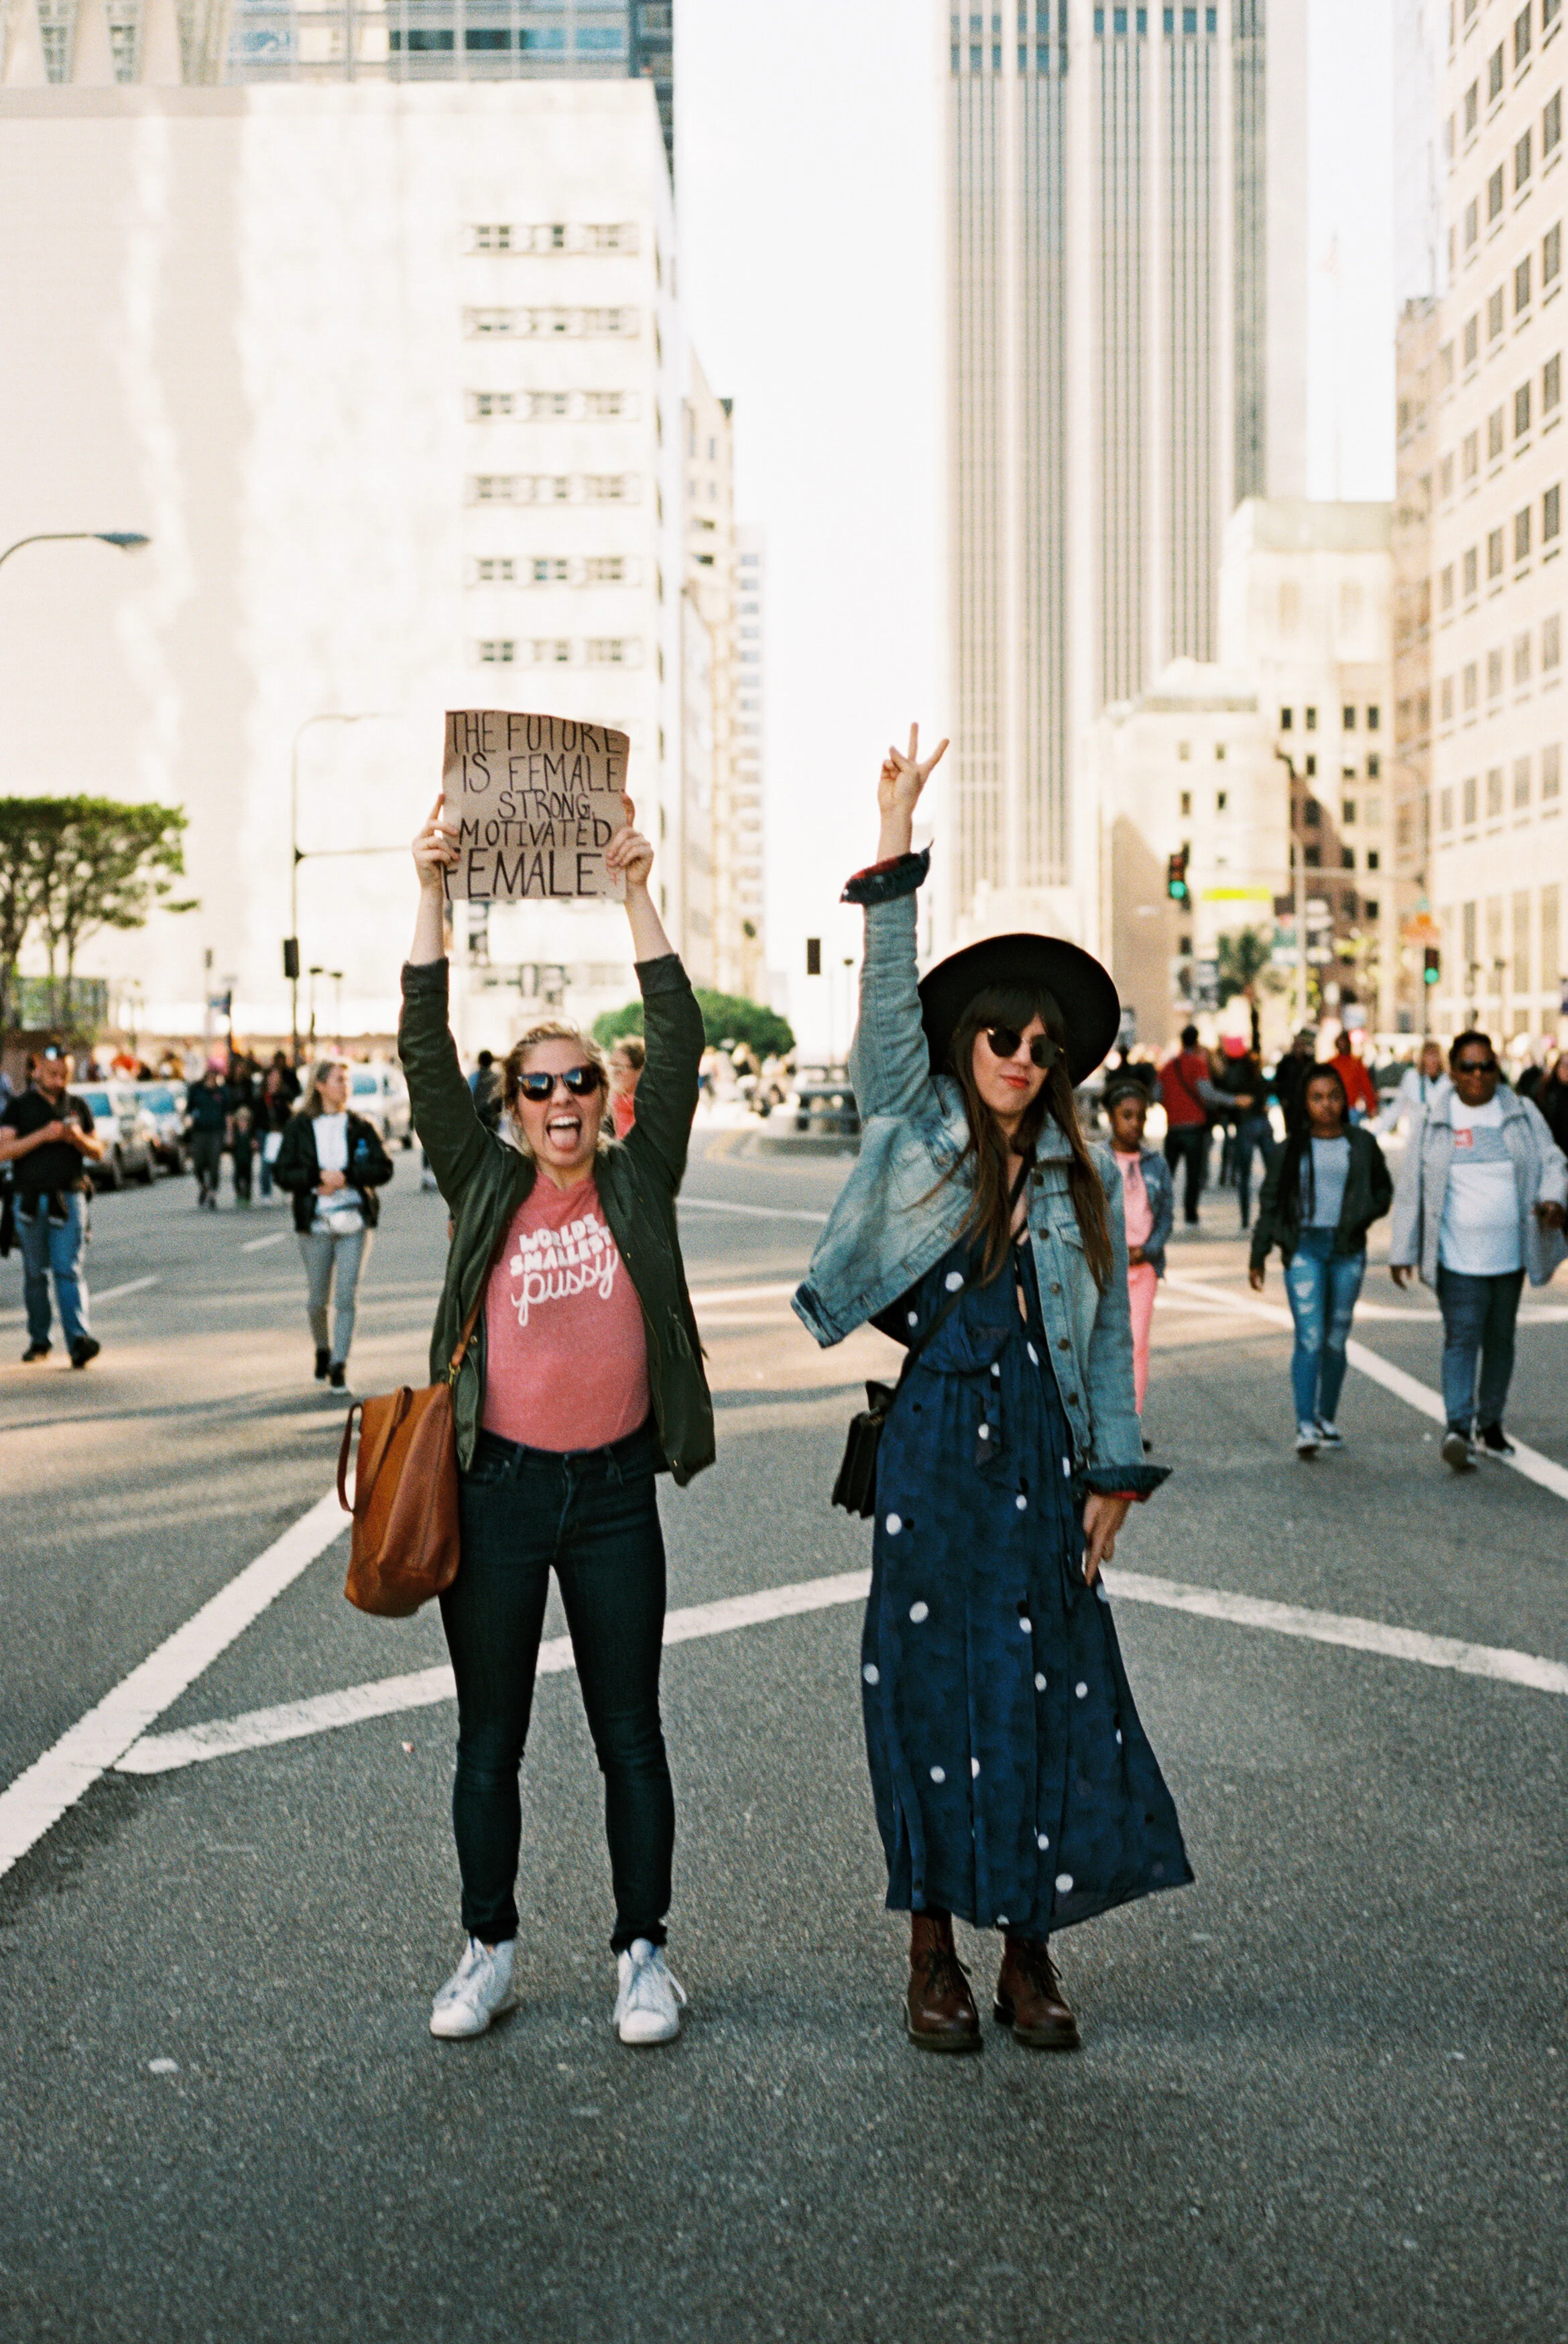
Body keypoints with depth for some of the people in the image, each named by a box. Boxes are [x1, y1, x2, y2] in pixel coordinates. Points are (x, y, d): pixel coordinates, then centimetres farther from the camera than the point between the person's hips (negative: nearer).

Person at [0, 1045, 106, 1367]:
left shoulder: (78, 1106, 12)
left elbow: (98, 1151, 15)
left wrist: (79, 1139, -7)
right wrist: (43, 1135, -17)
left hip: (69, 1199, 0)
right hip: (31, 1202, 0)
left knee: (69, 1270, -11)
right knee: (35, 1274, 7)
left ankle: (79, 1338, -22)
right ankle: (39, 1339, 19)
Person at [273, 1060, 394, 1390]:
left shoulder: (361, 1127, 7)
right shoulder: (300, 1127, 5)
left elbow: (383, 1169, 0)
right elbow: (282, 1173, -1)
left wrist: (346, 1175, -13)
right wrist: (319, 1176, -15)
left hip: (355, 1221, 0)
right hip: (315, 1223, 0)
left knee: (346, 1297, -8)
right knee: (317, 1299, 7)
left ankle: (339, 1364, -2)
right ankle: (323, 1350, 33)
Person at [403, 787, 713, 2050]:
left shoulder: (638, 1183, 2)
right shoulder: (485, 1186, 2)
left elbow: (679, 1042, -6)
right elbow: (425, 1056, -6)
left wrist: (638, 895, -12)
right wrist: (432, 898, -14)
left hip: (615, 1492, 0)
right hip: (497, 1489, 0)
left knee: (630, 1734, 7)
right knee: (489, 1740, 9)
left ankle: (643, 1951, 20)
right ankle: (490, 1949, 25)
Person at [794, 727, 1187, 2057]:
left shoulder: (1085, 1178, 9)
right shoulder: (916, 1128, 3)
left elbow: (1107, 1335, 10)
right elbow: (891, 1003, -11)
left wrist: (1114, 1473, 5)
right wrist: (896, 857, -20)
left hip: (1040, 1455, 2)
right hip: (930, 1444, -2)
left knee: (1047, 1693, 3)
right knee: (928, 1686, 2)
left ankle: (1030, 1954, 15)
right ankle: (934, 1956, 14)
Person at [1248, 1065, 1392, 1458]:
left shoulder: (1362, 1143, 7)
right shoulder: (1293, 1147, 5)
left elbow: (1384, 1191, 14)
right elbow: (1270, 1201, 10)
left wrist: (1362, 1216, -7)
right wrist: (1259, 1255, 8)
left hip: (1347, 1250, 2)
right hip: (1304, 1247, -2)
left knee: (1336, 1340, 9)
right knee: (1309, 1337, -11)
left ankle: (1328, 1419, 23)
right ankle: (1305, 1426, -14)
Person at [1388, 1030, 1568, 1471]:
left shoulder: (1522, 1113, 7)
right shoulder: (1433, 1120, 2)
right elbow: (1410, 1187, 3)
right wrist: (1402, 1251, 1)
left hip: (1510, 1254, 3)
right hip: (1458, 1256, -3)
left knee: (1500, 1339, 12)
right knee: (1462, 1337, -14)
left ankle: (1490, 1423, 26)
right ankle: (1458, 1428, -23)